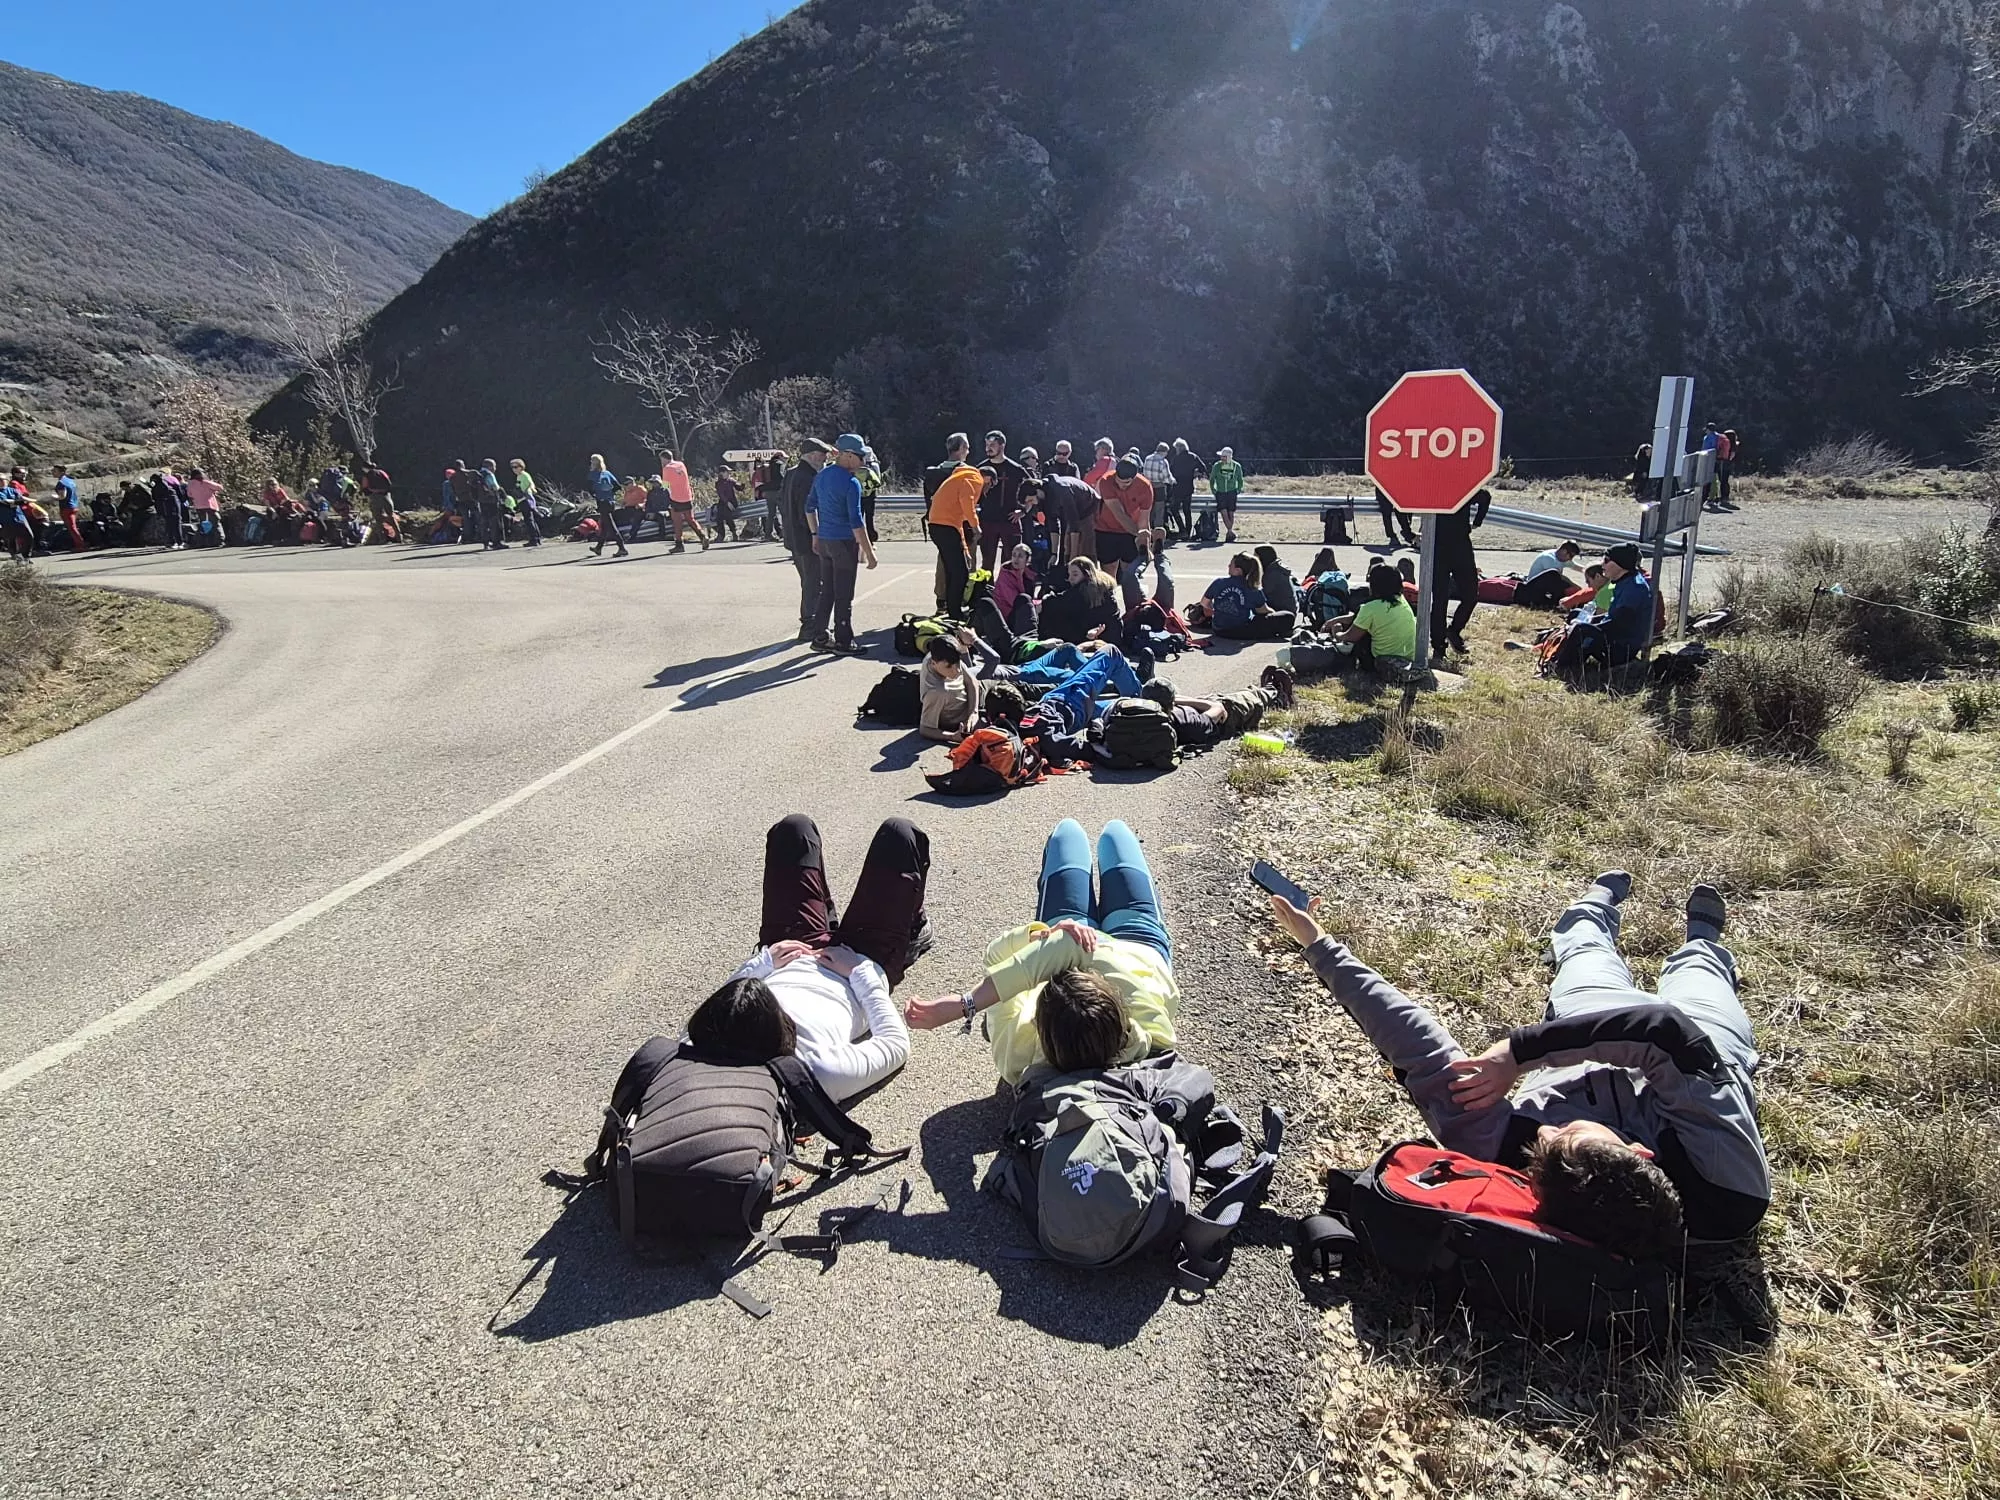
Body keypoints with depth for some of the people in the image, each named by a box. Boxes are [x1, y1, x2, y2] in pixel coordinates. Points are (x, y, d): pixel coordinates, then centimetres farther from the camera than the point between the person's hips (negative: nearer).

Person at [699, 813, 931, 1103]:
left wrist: (763, 962, -17)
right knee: (898, 833, 6)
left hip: (787, 962, 3)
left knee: (794, 828, 15)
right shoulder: (824, 1074, -46)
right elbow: (897, 1043, -26)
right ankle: (911, 931, 39)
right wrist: (860, 973, -20)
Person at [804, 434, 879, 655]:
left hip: (824, 541, 8)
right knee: (844, 595, 0)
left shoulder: (822, 475, 8)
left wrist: (816, 535, 23)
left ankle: (820, 637, 19)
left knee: (826, 591, 15)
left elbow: (810, 507, 15)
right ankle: (843, 642, 7)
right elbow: (856, 521, -19)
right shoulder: (851, 483, -16)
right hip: (845, 543, -8)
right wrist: (869, 552, -16)